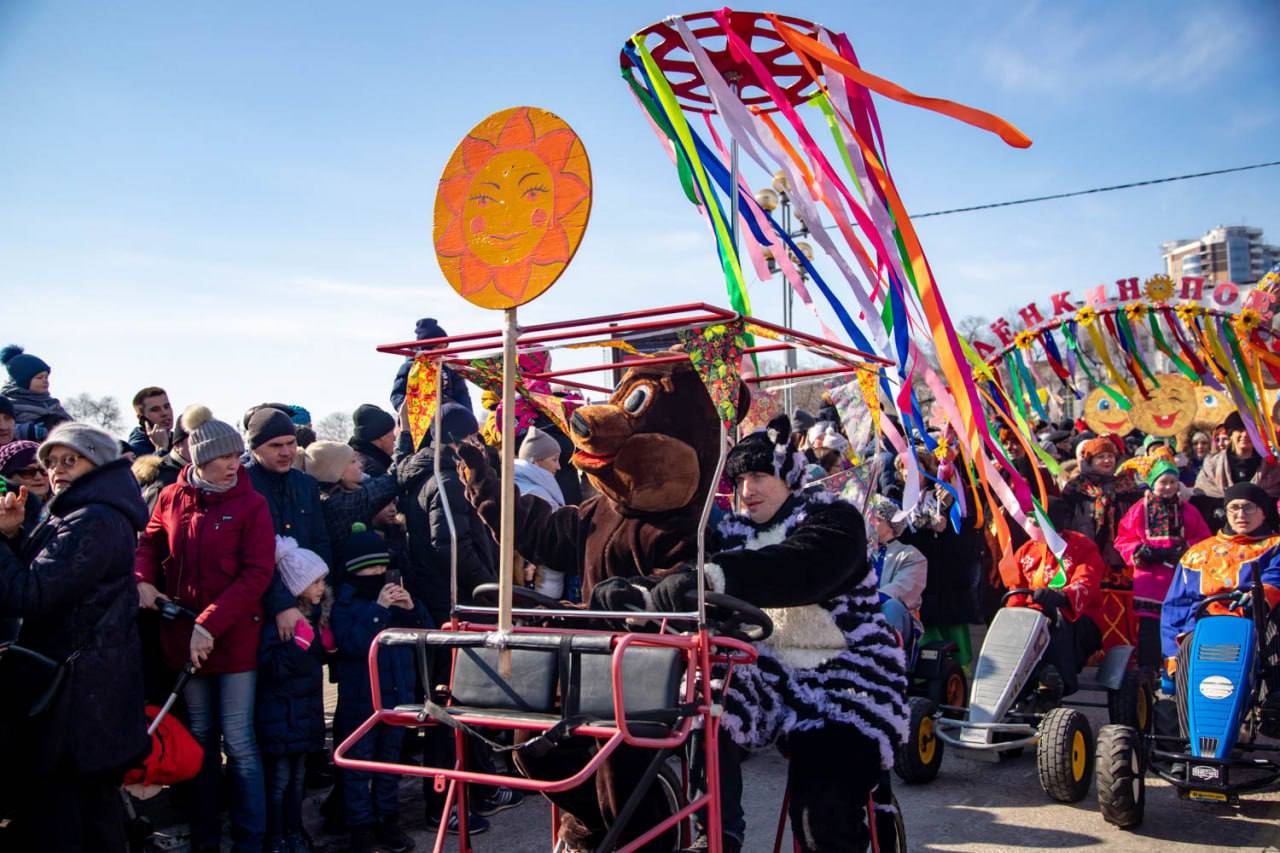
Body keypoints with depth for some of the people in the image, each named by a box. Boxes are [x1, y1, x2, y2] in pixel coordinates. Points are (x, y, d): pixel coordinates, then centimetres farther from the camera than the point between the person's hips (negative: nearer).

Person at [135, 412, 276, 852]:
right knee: (200, 738, 14)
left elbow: (256, 575, -13)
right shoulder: (172, 498, 3)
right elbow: (149, 543, 18)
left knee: (238, 742, -2)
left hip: (235, 636, -4)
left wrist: (209, 624, -19)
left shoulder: (251, 505, -8)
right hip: (184, 637, 4)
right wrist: (142, 580, -2)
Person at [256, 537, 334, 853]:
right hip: (281, 712, -7)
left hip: (306, 708, 7)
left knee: (298, 776, 16)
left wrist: (324, 635, 0)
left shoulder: (316, 613, 6)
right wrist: (299, 640, -30)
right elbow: (273, 667, -24)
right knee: (279, 779, 2)